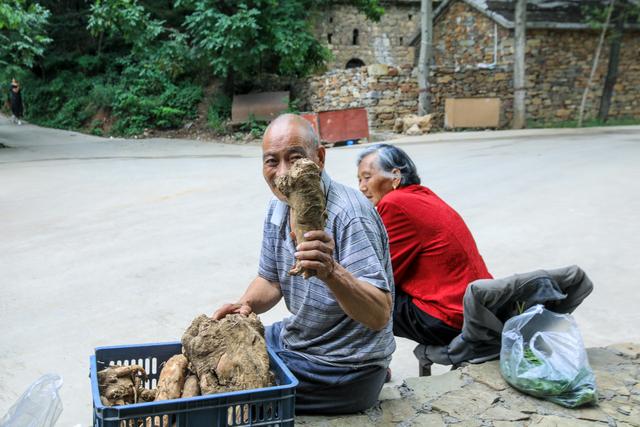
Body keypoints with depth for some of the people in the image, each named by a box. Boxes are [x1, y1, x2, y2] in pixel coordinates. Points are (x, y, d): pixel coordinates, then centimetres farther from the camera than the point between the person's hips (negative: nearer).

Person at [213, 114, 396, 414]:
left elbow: (380, 316, -32)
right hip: (295, 340, 8)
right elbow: (270, 280, 13)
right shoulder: (279, 206, 0)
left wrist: (331, 272, -50)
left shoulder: (350, 215, -26)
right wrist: (246, 304, -9)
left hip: (342, 368, -8)